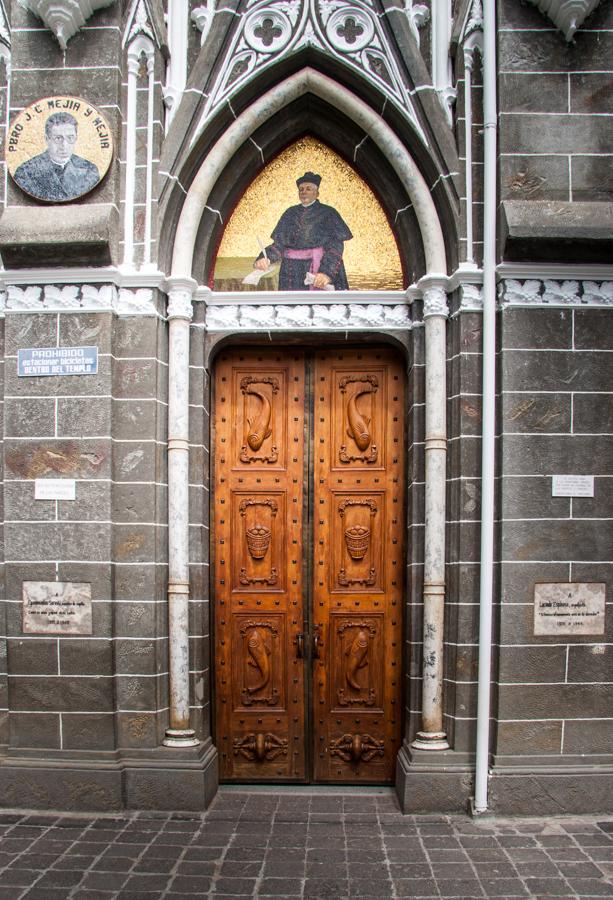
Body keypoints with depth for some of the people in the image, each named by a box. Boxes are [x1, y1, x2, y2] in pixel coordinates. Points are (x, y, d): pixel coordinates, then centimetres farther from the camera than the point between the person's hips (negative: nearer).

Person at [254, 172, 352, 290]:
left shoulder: (328, 213, 1)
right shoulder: (290, 214, 12)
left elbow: (335, 246, -9)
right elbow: (279, 244, 6)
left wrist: (327, 272, -26)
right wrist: (265, 258, -16)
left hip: (321, 272, -3)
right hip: (293, 275, 4)